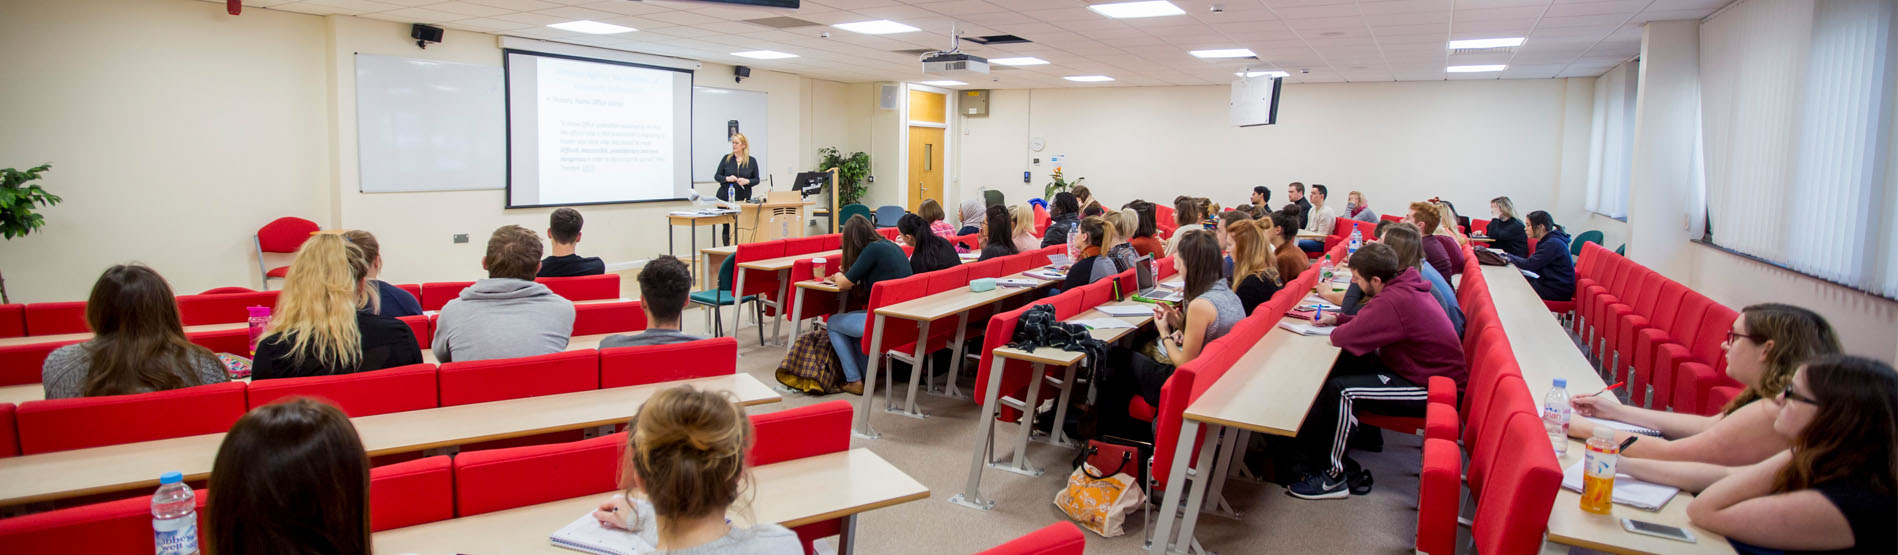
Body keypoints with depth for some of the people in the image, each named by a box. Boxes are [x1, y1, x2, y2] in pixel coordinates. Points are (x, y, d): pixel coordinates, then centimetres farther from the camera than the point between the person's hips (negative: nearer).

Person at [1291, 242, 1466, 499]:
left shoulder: (1395, 301, -30)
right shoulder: (1404, 285, 2)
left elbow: (1344, 337, -26)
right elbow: (1370, 321, 19)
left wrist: (1337, 329, -3)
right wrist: (1338, 318, 5)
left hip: (1430, 388, -11)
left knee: (1340, 390, -20)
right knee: (1337, 365, 6)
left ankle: (1335, 478, -6)